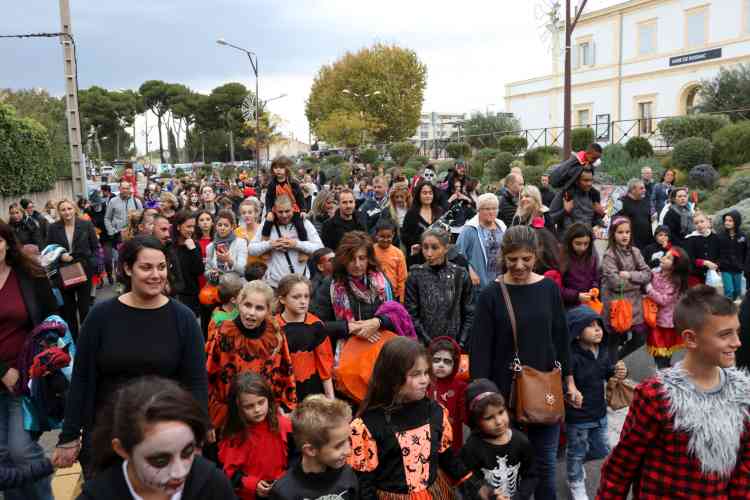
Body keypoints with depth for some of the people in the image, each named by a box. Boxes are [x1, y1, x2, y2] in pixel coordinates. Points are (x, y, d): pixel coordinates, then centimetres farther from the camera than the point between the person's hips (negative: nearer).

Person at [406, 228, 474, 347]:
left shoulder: (460, 275, 1)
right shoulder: (415, 276, -2)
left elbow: (469, 314, 3)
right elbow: (411, 315, -5)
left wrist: (461, 344, -5)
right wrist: (430, 344, -11)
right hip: (424, 346, -1)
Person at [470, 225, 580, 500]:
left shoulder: (549, 288, 0)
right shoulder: (491, 294, -10)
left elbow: (561, 338, 8)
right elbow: (480, 349, -10)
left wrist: (570, 381, 10)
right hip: (506, 389, -3)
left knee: (545, 462, 13)